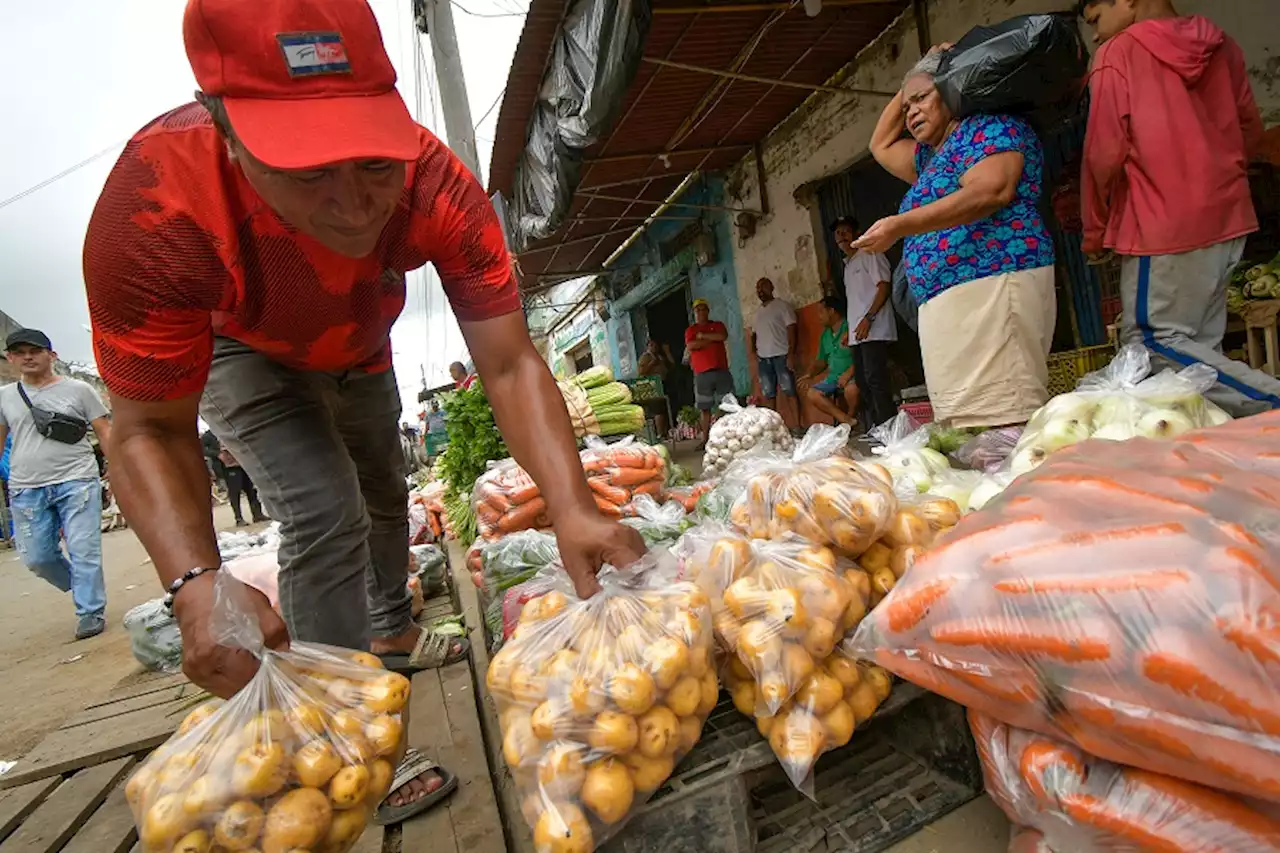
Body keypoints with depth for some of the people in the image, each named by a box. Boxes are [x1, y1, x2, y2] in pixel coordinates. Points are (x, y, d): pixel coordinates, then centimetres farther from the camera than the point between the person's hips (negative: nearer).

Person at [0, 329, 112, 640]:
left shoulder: (78, 389, 1)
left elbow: (105, 433, 1)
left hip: (77, 482, -4)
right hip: (26, 490, 4)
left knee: (84, 551, -5)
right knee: (37, 557, 5)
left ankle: (90, 612, 5)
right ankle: (86, 590, 28)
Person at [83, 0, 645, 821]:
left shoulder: (438, 188, -38)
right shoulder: (154, 211, -41)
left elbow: (511, 366, -40)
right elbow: (150, 430, -34)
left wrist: (573, 508, -53)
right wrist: (197, 584, -50)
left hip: (358, 349, 4)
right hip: (243, 354, -3)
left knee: (386, 494, 18)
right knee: (325, 515, -21)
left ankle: (393, 636, 48)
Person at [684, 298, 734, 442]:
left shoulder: (717, 325, 14)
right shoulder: (690, 330, 12)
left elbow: (723, 336, -8)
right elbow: (690, 346, -8)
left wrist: (703, 336, -3)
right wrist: (712, 339, -3)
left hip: (721, 371, 1)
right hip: (702, 374, -1)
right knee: (705, 408, 1)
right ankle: (705, 439, 4)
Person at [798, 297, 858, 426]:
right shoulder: (825, 335, 15)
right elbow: (821, 361, 21)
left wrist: (849, 373, -27)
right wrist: (810, 374, 2)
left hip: (852, 376, -8)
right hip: (833, 378, 8)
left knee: (851, 389, -38)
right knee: (811, 393, -11)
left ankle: (851, 417, -5)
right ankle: (847, 420, -18)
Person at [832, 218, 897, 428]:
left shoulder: (869, 254, -1)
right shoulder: (848, 265, 23)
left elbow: (885, 286, -11)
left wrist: (868, 318, -19)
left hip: (874, 331, -9)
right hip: (858, 334, 9)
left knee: (875, 379, -14)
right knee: (862, 381, 8)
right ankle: (876, 427, 14)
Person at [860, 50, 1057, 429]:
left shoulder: (988, 126, 4)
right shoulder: (932, 157, 29)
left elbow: (991, 191, -14)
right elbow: (881, 144, 43)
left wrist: (901, 225, -14)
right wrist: (907, 89, 32)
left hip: (992, 288, -9)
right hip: (942, 302, 9)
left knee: (1000, 427, -18)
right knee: (965, 433, 0)